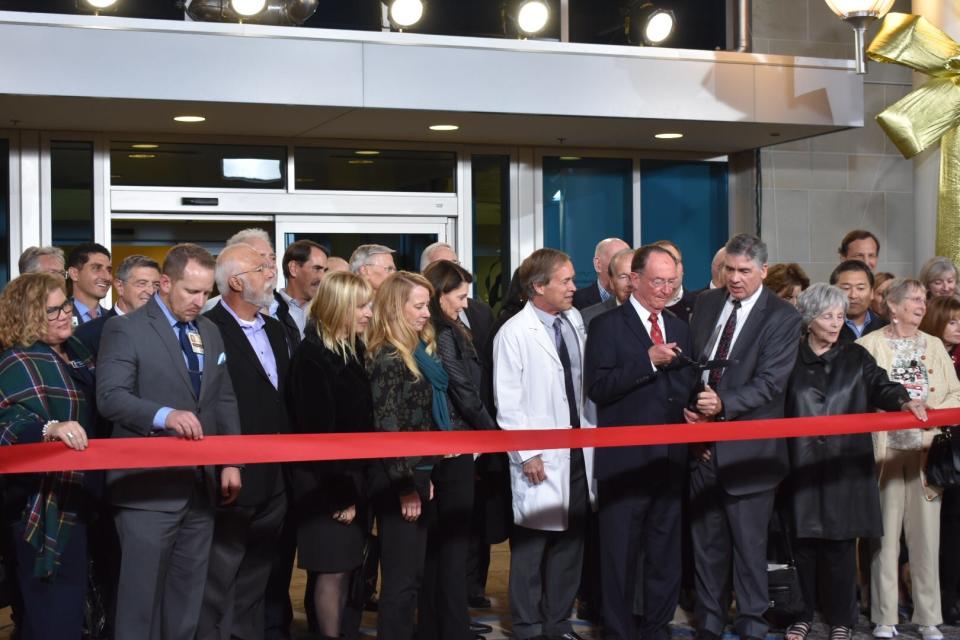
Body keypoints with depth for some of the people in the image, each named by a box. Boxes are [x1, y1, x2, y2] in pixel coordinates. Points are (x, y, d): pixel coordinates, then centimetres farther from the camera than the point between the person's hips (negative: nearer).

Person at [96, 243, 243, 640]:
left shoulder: (210, 332, 15)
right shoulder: (126, 329, -6)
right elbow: (111, 397, -18)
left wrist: (230, 462, 7)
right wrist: (165, 415, -33)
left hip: (201, 483, 6)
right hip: (149, 485, -6)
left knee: (189, 591, 12)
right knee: (142, 592, -2)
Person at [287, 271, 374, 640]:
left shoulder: (354, 351, 11)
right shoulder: (312, 356, -13)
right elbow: (318, 431, -15)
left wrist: (356, 485, 8)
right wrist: (340, 492, -15)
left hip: (352, 478, 7)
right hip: (326, 483, -7)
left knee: (345, 569, 10)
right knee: (332, 571, -3)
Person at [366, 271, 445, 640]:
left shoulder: (418, 352, 11)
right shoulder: (387, 359, -16)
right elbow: (387, 426, -19)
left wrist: (423, 478, 15)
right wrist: (405, 485, -18)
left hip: (416, 475, 9)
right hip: (398, 482, -9)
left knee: (413, 574, 14)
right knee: (401, 579, -1)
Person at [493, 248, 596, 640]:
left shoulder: (575, 320, 7)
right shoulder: (514, 333, -11)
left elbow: (586, 384, 13)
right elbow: (507, 403, -11)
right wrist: (528, 454, -13)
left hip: (579, 451, 6)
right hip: (540, 457, -6)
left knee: (570, 541, 13)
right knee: (531, 545, 4)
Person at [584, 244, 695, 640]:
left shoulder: (680, 329, 14)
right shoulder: (608, 326, -4)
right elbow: (597, 387, -15)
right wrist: (649, 362, -20)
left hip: (670, 459, 6)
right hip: (624, 461, -5)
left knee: (665, 554, 12)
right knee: (619, 555, 3)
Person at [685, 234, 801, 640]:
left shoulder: (782, 317, -8)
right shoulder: (706, 304, 9)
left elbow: (770, 382, -15)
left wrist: (724, 405, -28)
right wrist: (686, 406, -4)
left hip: (748, 448, -5)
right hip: (702, 444, 5)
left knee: (749, 543, 4)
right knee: (706, 540, 14)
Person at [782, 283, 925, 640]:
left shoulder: (856, 357, 7)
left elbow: (880, 387, -6)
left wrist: (903, 401, -27)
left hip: (844, 465, 0)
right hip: (802, 465, 0)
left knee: (840, 543, 3)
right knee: (803, 541, 6)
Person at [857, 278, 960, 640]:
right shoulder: (870, 345, 1)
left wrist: (931, 413, -9)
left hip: (925, 450, 3)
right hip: (885, 450, -3)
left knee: (926, 534, 4)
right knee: (886, 534, 1)